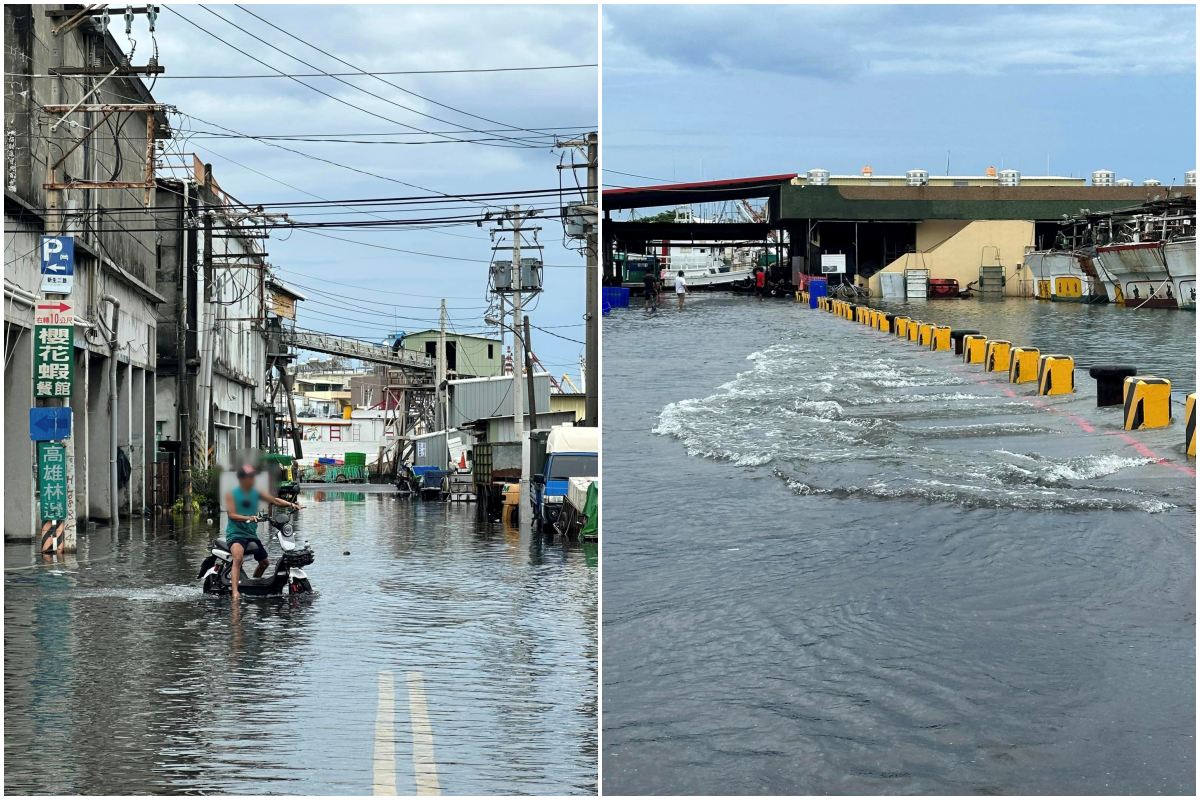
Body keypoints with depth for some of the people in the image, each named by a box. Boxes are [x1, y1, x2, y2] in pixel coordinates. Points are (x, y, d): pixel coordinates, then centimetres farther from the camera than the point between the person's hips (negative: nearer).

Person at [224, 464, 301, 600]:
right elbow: (231, 515, -18)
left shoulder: (256, 492, 8)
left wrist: (291, 505, -8)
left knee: (265, 562, 18)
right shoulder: (231, 494, -7)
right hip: (235, 533, -7)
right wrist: (248, 518, -35)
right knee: (238, 558, -35)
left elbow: (274, 500, 8)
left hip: (252, 534, 7)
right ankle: (235, 592, -44)